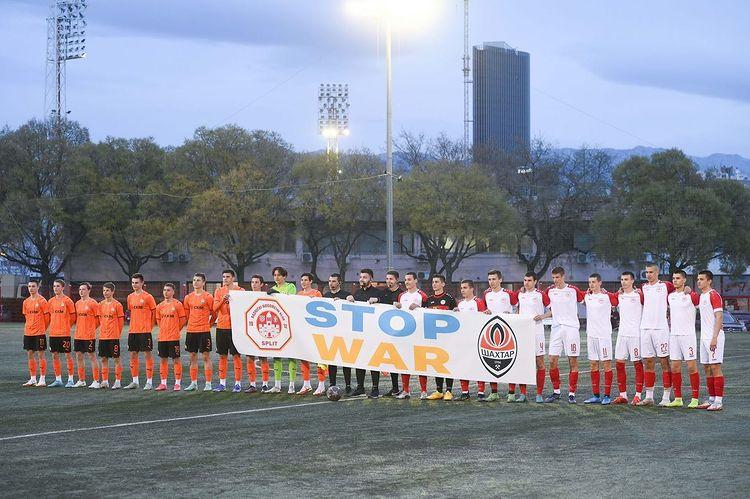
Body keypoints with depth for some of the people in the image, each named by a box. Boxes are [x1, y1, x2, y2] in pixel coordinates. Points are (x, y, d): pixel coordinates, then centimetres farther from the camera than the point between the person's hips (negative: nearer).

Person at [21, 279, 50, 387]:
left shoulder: (42, 301, -7)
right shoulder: (26, 302, 10)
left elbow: (47, 316, -5)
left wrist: (42, 328, 2)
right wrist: (29, 327, 13)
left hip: (39, 333, -6)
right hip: (28, 332, 6)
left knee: (41, 354, -2)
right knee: (30, 354, 8)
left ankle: (42, 379, 1)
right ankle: (33, 379, 15)